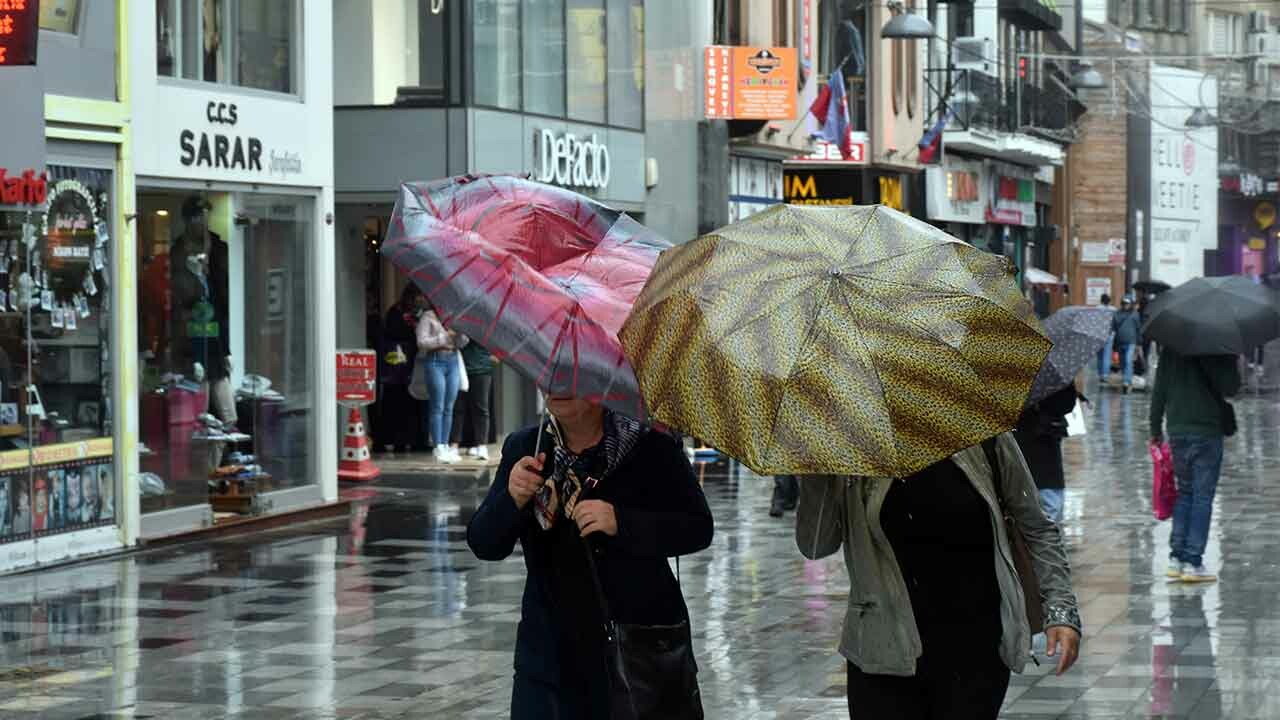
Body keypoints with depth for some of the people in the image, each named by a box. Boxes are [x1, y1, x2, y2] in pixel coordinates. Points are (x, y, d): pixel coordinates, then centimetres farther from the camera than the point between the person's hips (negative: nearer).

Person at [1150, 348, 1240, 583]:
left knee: (1184, 493, 17)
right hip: (1207, 431, -5)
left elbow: (1159, 391, 8)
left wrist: (1156, 429, 17)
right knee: (1202, 497, 1)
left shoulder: (1169, 350, 3)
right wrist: (1233, 362, 2)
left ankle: (1177, 557, 13)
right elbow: (1231, 388, -11)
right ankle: (1193, 562, -1)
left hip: (1177, 431, 5)